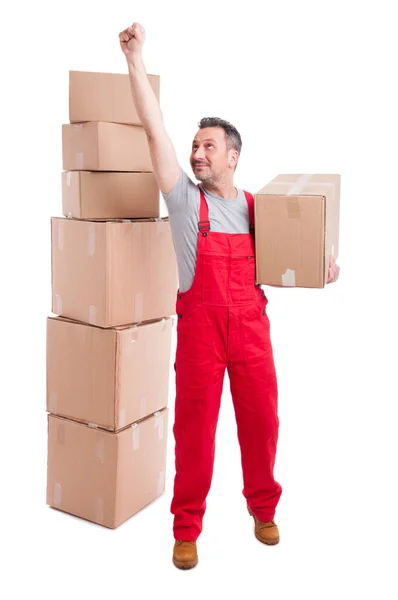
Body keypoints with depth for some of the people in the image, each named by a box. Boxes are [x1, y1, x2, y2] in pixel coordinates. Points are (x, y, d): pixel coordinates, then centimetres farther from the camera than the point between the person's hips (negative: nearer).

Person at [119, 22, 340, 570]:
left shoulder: (256, 207, 11)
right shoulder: (185, 197, 4)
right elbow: (155, 130, -4)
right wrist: (136, 59, -7)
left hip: (250, 322, 2)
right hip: (199, 324, -2)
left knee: (261, 419, 9)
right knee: (194, 425, 3)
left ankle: (263, 508, 32)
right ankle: (187, 528, 19)